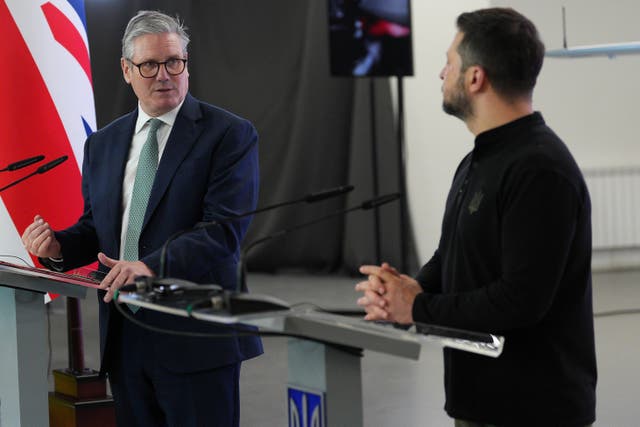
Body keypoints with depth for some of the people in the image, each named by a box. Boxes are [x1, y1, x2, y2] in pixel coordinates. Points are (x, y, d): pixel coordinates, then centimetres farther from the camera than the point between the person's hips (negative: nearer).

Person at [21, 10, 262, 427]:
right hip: (125, 340, 5)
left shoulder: (230, 135, -5)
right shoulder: (102, 144, 14)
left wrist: (152, 266, -28)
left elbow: (224, 228, -16)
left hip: (197, 335, -5)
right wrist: (57, 246, -3)